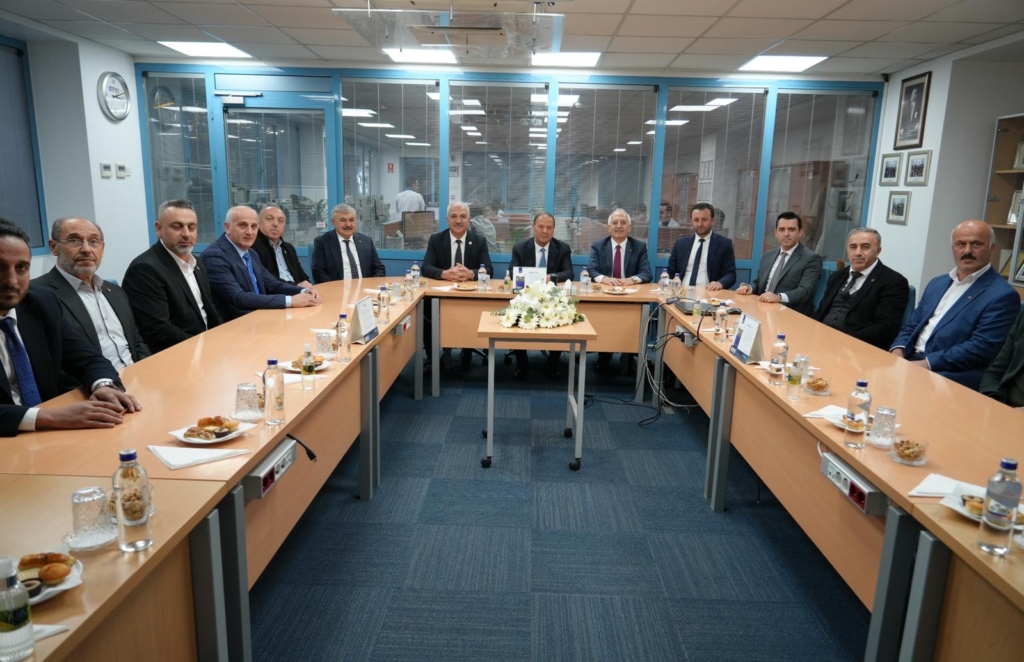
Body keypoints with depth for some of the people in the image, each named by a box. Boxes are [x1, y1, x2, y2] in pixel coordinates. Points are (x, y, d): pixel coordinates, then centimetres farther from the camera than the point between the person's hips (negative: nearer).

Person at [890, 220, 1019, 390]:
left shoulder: (1002, 295, -4)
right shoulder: (937, 283, 18)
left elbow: (981, 348, -14)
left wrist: (927, 364, -20)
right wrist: (898, 351, -4)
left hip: (953, 376, -6)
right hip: (909, 361, 6)